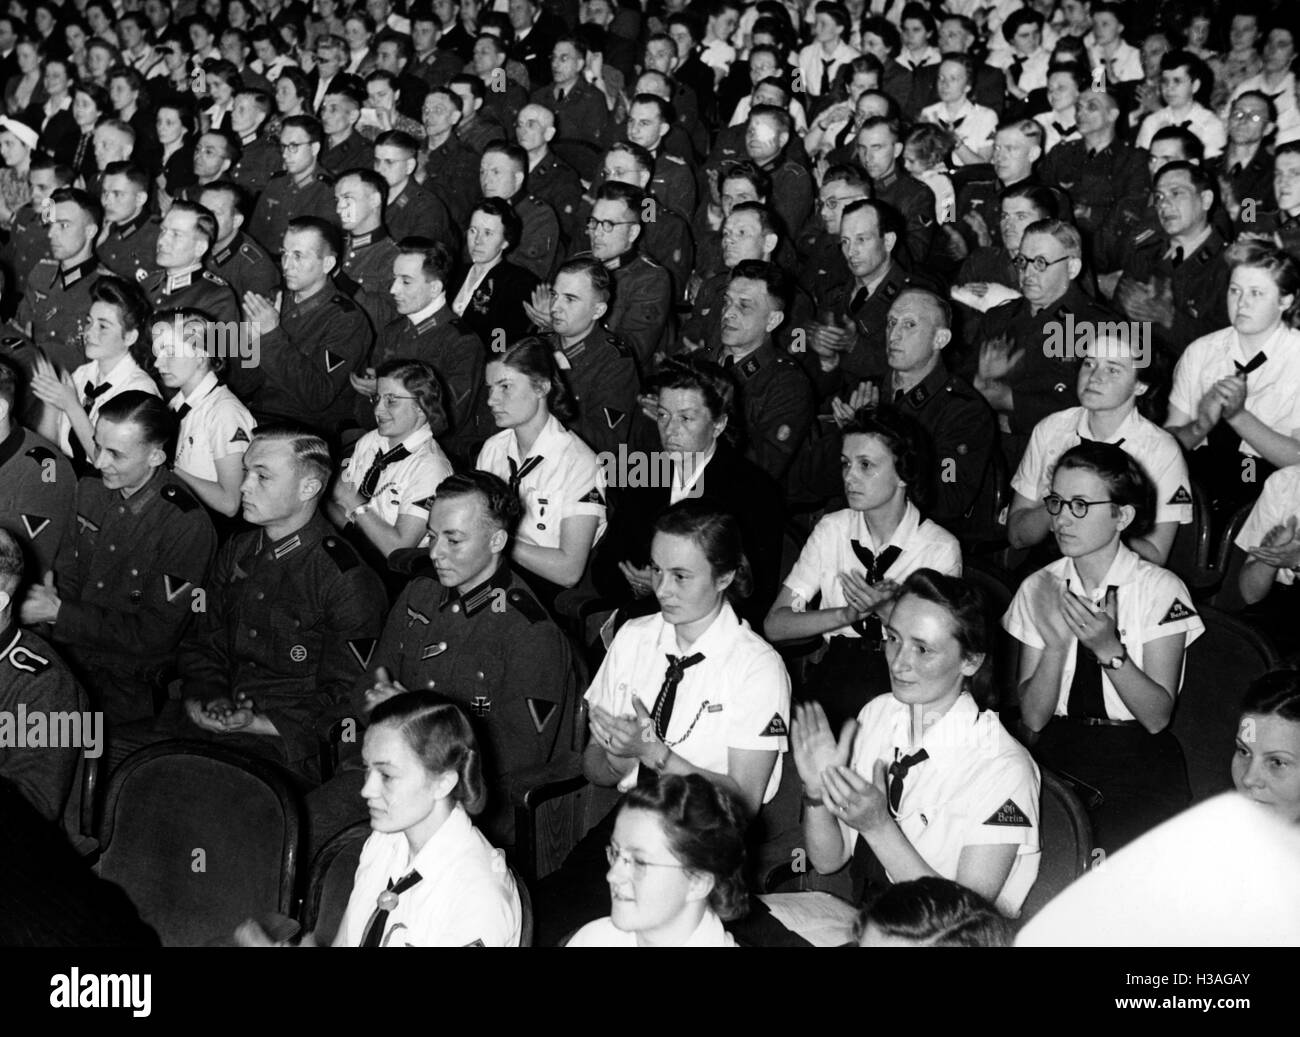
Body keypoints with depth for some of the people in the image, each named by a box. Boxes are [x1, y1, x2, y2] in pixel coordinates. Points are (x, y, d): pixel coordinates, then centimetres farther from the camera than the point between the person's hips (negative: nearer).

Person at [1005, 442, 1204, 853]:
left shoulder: (1160, 590, -4)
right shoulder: (1038, 590, 6)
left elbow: (1157, 718, -9)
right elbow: (1033, 718, 0)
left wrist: (1109, 649, -24)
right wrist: (1055, 644, -17)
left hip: (1139, 768, -2)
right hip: (1056, 760, 3)